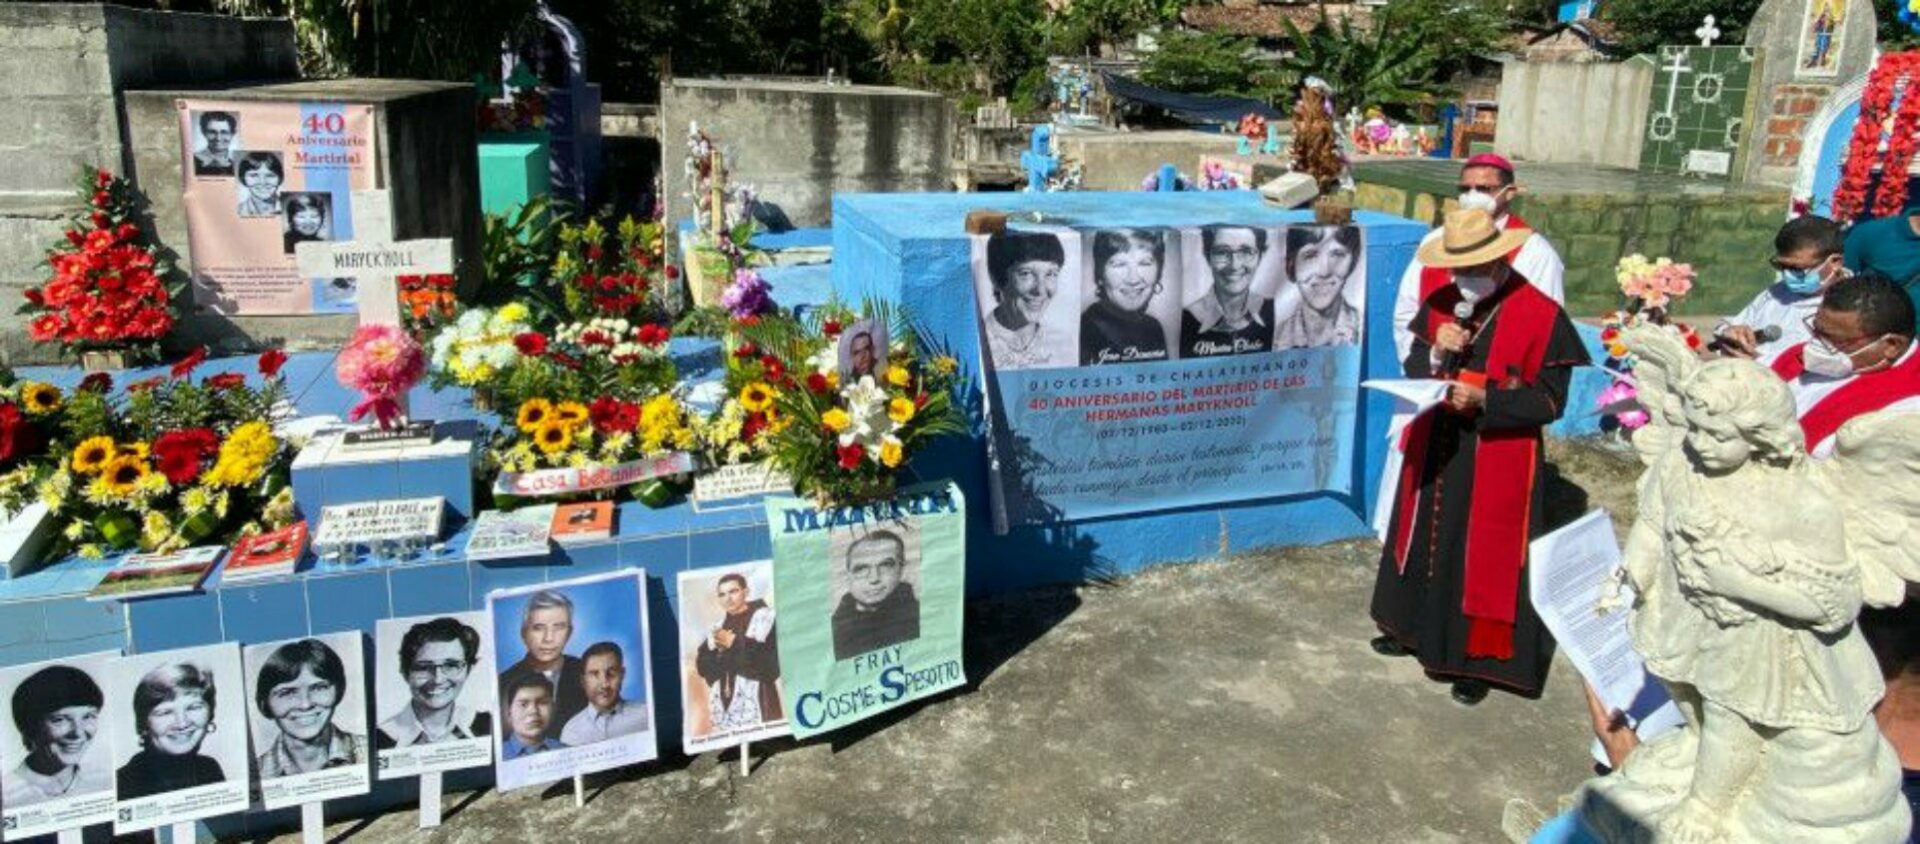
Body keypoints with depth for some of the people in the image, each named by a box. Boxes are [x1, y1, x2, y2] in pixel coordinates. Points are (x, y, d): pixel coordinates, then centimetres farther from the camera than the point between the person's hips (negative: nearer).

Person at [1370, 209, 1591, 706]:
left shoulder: (1541, 315, -13)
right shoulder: (1440, 304, 1)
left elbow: (1549, 401, -13)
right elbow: (1413, 372, 5)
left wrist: (1485, 400, -25)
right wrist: (1437, 352, -16)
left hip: (1498, 460, -5)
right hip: (1433, 451, 5)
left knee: (1486, 556, 4)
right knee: (1425, 539, 18)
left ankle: (1480, 656, 19)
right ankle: (1417, 628, 38)